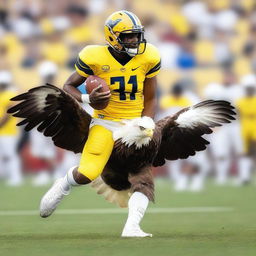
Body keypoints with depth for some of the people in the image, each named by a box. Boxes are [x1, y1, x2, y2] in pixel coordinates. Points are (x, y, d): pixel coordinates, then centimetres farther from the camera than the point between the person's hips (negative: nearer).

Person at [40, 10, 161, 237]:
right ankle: (62, 186, 20)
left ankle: (132, 227, -13)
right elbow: (68, 86, -1)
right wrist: (87, 99, -21)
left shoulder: (148, 58, -7)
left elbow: (150, 99, 3)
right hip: (105, 122, -2)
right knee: (86, 174, -15)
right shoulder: (95, 59, -14)